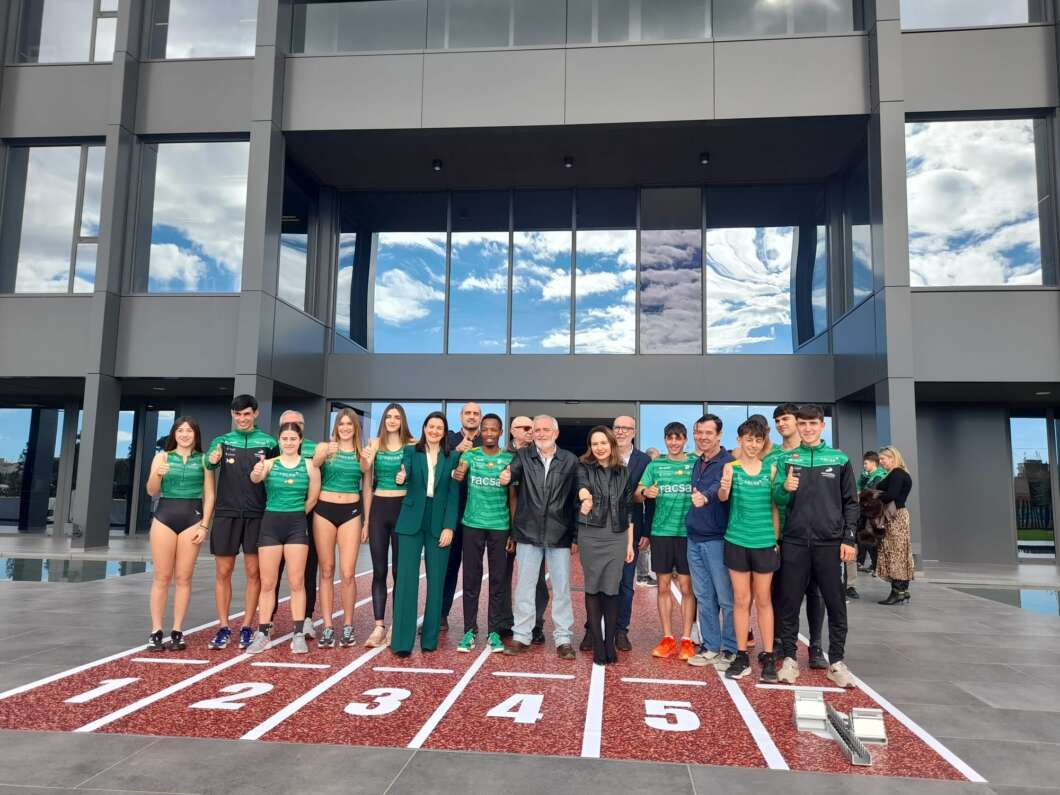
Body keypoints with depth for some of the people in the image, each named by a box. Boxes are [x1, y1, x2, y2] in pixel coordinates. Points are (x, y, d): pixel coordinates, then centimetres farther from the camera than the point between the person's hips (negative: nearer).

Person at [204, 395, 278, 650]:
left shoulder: (268, 443, 5)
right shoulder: (222, 440, 8)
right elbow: (209, 463, -10)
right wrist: (212, 459, -32)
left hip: (256, 514, -1)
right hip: (226, 513, 1)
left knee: (253, 572, 3)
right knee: (223, 572, 5)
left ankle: (247, 628, 12)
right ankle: (223, 628, 14)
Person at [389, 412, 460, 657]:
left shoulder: (453, 457, 6)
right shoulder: (411, 451, 7)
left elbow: (454, 494, 2)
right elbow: (404, 473, -9)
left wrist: (449, 526, -6)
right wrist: (400, 478, -33)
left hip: (439, 524, 1)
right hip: (412, 522, 0)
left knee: (436, 581, 4)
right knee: (406, 580, -5)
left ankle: (430, 639, 14)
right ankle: (402, 641, 0)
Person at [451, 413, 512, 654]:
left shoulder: (509, 459, 2)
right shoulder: (470, 454, 3)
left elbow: (513, 497, 4)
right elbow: (460, 473, -15)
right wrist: (456, 473, -39)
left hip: (500, 526, 0)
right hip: (473, 524, 0)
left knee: (498, 580, 6)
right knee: (471, 579, 5)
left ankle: (493, 631, 15)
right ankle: (470, 630, 14)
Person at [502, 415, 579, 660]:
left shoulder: (570, 460, 0)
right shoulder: (523, 456, 3)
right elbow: (514, 471, -15)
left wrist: (575, 536, 0)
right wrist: (506, 476, -39)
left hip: (559, 535, 0)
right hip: (528, 532, 1)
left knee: (561, 588, 7)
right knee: (524, 586, 9)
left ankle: (563, 639, 18)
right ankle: (521, 636, 22)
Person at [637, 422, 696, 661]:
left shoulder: (695, 464, 3)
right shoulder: (655, 466, 7)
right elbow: (637, 496, 2)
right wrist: (645, 492, -20)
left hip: (688, 531, -2)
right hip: (661, 531, 2)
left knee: (686, 587, 3)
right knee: (663, 587, 7)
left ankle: (686, 639, 12)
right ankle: (667, 638, 17)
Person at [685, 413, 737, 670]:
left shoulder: (727, 462, -10)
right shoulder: (697, 464, 14)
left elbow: (720, 487, -27)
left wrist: (705, 496, -45)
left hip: (717, 539, -7)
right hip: (694, 539, 7)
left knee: (726, 598, 1)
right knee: (704, 597, 13)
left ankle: (730, 650, 13)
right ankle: (710, 647, 23)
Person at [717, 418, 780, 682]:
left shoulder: (770, 469, 3)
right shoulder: (731, 467, -1)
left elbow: (774, 507, 9)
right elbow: (723, 498, -15)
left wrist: (776, 539, 7)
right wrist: (723, 489, -38)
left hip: (765, 542, 1)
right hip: (737, 541, -1)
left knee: (763, 600, 9)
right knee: (740, 600, 6)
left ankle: (768, 657, 16)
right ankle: (741, 656, 15)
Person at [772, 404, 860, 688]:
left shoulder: (839, 459, 5)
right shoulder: (786, 459, 6)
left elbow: (850, 503, 6)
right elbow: (777, 499, 0)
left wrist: (849, 539, -1)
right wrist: (785, 489, -23)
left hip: (830, 543, 0)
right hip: (794, 542, 0)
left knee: (836, 604, 6)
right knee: (789, 603, 5)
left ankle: (836, 662, 18)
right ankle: (790, 659, 16)